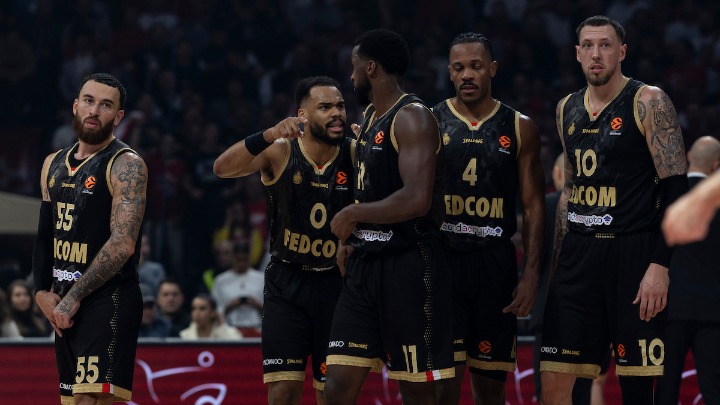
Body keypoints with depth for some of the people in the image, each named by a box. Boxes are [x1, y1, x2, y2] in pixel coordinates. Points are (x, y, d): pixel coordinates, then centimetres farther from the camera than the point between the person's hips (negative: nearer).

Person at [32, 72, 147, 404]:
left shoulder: (126, 165, -10)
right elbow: (45, 236, 20)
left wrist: (73, 297, -16)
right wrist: (43, 292, 4)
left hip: (109, 299, -8)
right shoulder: (54, 165, 15)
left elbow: (123, 244, -18)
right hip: (65, 305, 8)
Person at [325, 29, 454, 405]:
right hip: (365, 265, 9)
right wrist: (351, 236, 11)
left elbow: (417, 200, -25)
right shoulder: (370, 118, 17)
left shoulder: (412, 117, -13)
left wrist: (353, 214, -13)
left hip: (409, 266, -9)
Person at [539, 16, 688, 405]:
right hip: (579, 253, 6)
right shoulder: (568, 109, 14)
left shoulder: (648, 103, -5)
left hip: (633, 253, -6)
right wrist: (557, 258, 19)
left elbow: (675, 187, -10)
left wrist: (660, 264, -18)